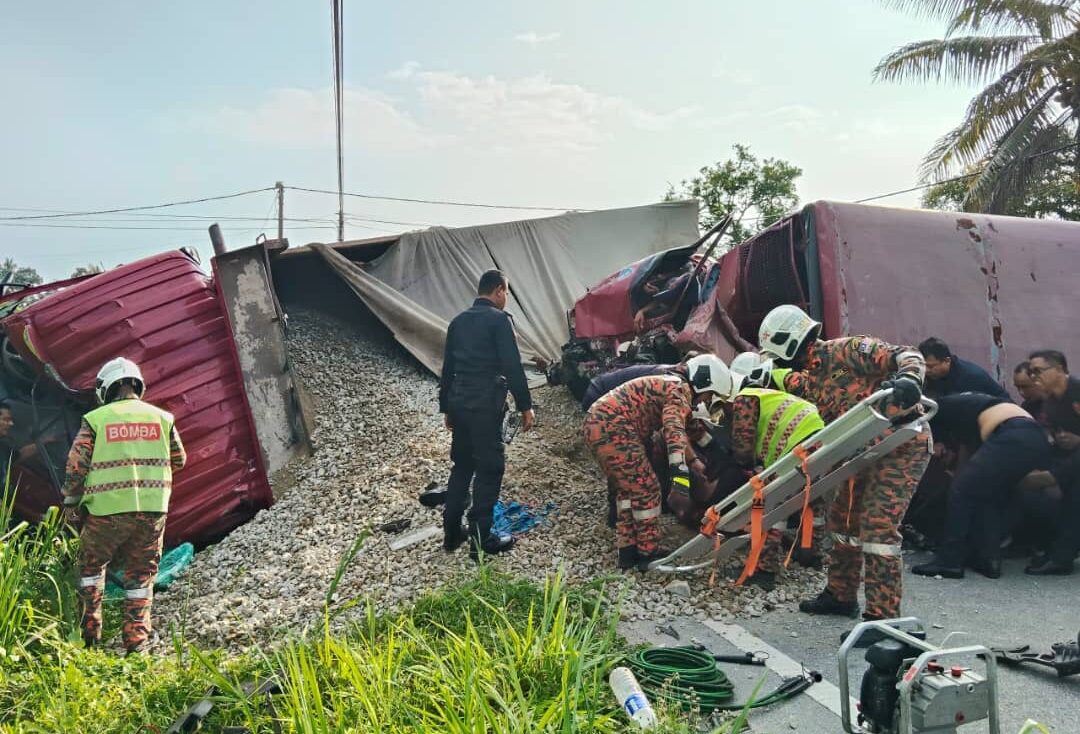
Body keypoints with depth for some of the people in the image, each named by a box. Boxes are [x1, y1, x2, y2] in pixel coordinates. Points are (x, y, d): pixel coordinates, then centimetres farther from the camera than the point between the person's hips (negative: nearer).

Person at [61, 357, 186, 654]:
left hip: (106, 510, -1)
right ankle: (136, 638, 11)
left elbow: (76, 465, -2)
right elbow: (179, 461, 12)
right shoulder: (162, 418, 4)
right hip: (152, 510, 2)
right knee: (141, 574, 12)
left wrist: (70, 503, 9)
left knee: (91, 565, 20)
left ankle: (90, 632, 19)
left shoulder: (94, 420, -3)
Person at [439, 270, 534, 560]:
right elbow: (512, 366, -13)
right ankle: (481, 540, 2)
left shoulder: (458, 321, 14)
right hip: (486, 405, -7)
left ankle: (452, 533, 21)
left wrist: (446, 408, 24)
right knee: (489, 468, 0)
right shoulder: (499, 319, -7)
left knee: (462, 466, 17)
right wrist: (525, 406, -7)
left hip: (458, 403, 7)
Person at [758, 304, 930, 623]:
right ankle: (840, 595, 33)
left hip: (902, 444, -10)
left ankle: (883, 616, -8)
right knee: (842, 518, 17)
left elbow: (907, 355, -21)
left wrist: (908, 379, -42)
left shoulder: (846, 350, -15)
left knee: (878, 527, -15)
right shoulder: (809, 381, 11)